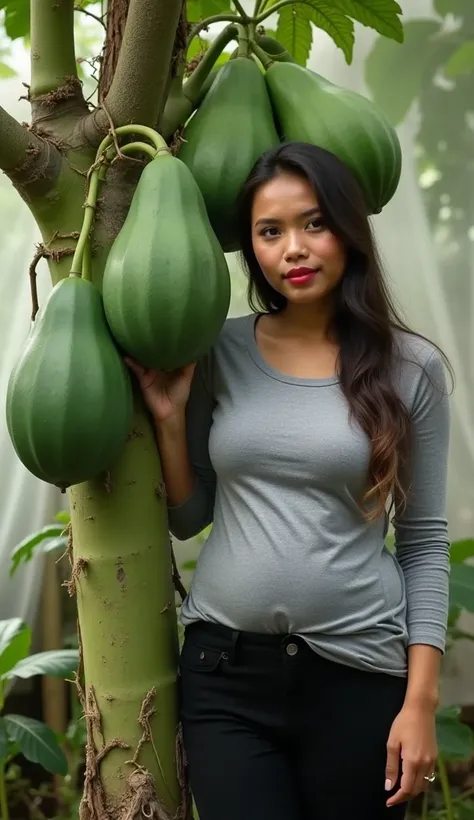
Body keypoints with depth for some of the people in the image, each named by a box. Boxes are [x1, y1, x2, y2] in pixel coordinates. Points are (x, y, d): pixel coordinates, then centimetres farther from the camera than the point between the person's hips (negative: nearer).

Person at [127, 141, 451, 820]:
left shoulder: (410, 366, -4)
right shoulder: (219, 352, 2)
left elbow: (425, 541, -1)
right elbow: (188, 520, 8)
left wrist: (421, 698, -5)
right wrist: (170, 417, -6)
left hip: (357, 673, -1)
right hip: (222, 668, 2)